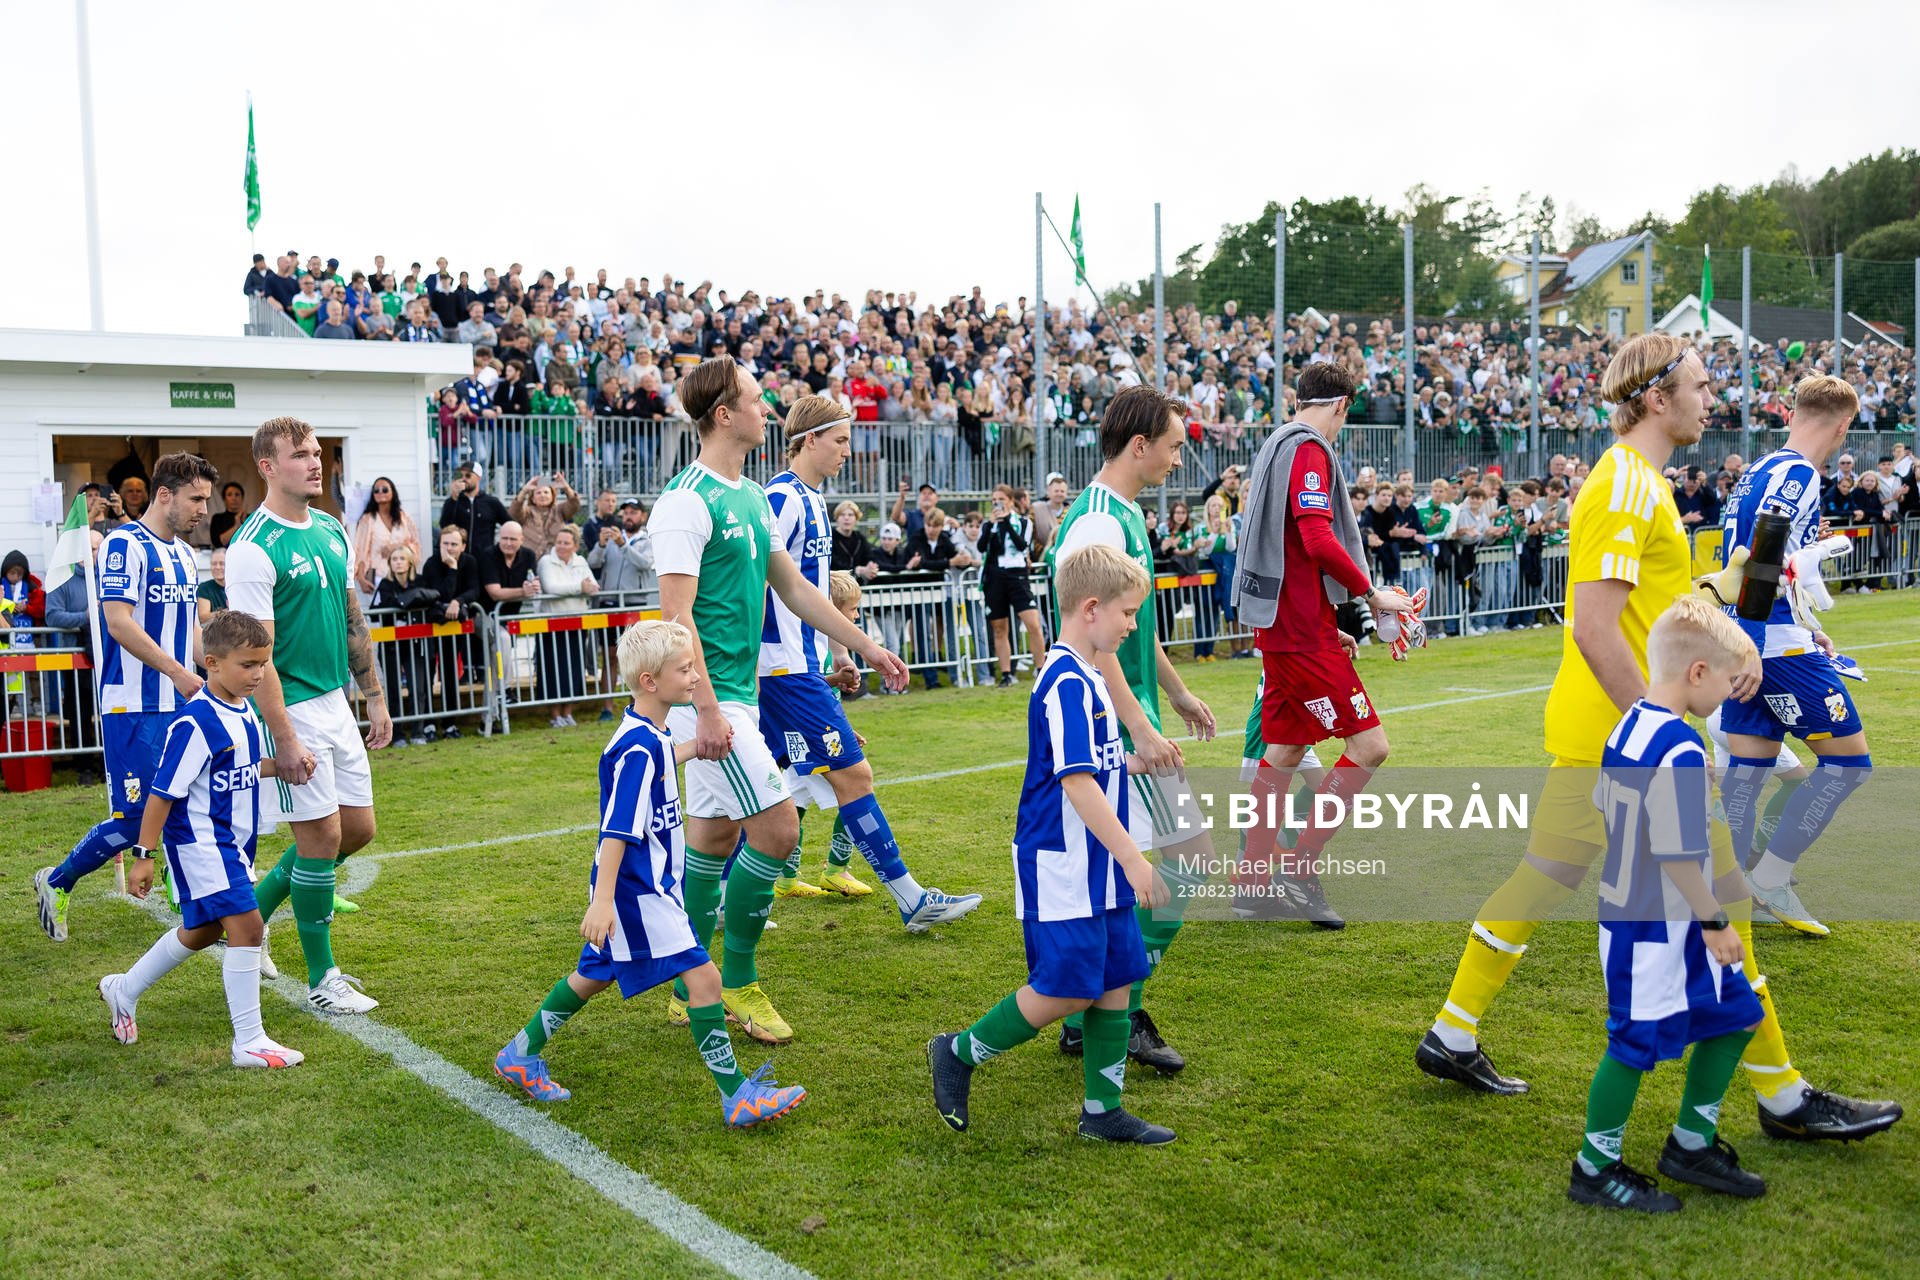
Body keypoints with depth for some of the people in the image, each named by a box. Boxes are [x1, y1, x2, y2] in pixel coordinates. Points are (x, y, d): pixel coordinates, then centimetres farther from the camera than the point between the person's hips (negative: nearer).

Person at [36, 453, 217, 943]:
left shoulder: (184, 553, 15)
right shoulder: (124, 544, -11)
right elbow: (118, 622, -18)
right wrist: (177, 672, -18)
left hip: (182, 705, 8)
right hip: (134, 706, -8)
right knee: (136, 818, -6)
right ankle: (56, 881, 17)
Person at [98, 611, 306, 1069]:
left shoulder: (244, 712, 5)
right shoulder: (195, 722, -21)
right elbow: (163, 791, -19)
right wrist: (143, 854, -17)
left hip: (231, 842, 10)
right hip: (199, 840, -10)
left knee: (202, 931, 22)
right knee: (246, 925, -14)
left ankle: (124, 990, 45)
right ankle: (249, 1043, -6)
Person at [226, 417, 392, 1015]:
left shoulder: (333, 531, 9)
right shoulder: (253, 549, -15)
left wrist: (376, 699, 16)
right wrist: (285, 739, -20)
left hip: (335, 702, 8)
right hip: (291, 709, -8)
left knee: (357, 827, 12)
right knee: (322, 835, -2)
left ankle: (252, 909, 31)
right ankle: (322, 980, 12)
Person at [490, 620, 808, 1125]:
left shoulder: (651, 733, 7)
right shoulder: (637, 748, -22)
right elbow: (615, 831, -25)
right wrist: (602, 900, -26)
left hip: (650, 886, 11)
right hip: (636, 892, -11)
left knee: (595, 975, 22)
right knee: (703, 975, -11)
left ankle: (520, 1055, 36)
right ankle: (738, 1098, -7)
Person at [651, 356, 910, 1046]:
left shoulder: (751, 497, 14)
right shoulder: (687, 500, -14)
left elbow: (795, 587, 20)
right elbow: (677, 614, -19)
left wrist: (869, 648, 20)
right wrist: (707, 711, -24)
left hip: (737, 692, 9)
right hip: (708, 694, -9)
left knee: (713, 838, 13)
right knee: (777, 827, -9)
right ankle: (738, 984, 7)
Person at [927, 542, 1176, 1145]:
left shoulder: (1087, 677, 13)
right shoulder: (1066, 683, -19)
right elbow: (1075, 782, -25)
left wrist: (1134, 762, 15)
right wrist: (1133, 859, -24)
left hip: (1099, 868, 10)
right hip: (1061, 868, -10)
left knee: (1117, 979, 11)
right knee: (1067, 988, -6)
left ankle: (1102, 1110, 22)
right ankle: (959, 1053, 13)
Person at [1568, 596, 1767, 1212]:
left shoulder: (1626, 727, 4)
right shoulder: (1681, 751, -25)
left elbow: (1609, 813, 14)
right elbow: (1677, 855, -26)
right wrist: (1715, 922, -14)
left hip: (1626, 907, 10)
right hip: (1658, 926, -10)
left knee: (1734, 1015, 20)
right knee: (1637, 1044, 4)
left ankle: (1691, 1144, 32)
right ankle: (1596, 1170, 19)